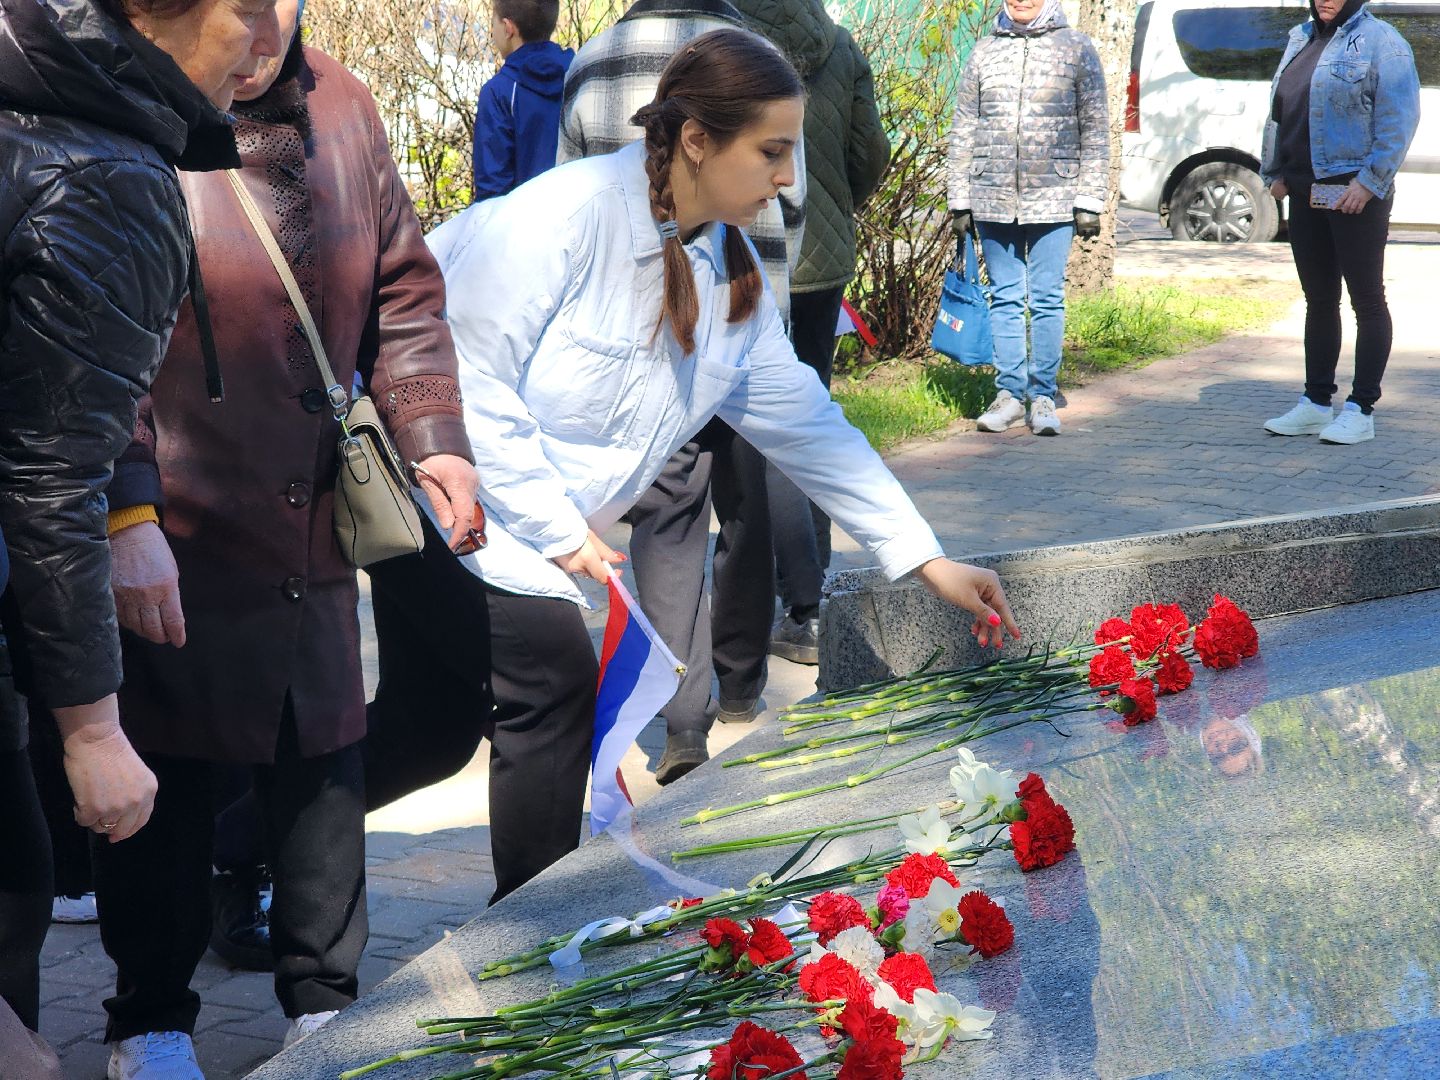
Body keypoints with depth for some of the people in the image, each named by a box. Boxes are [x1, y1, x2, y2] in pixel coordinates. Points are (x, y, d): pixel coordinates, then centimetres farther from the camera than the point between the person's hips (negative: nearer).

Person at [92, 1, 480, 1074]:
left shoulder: (342, 111, 6)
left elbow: (402, 293, 14)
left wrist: (436, 435, 2)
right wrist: (125, 515, -22)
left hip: (315, 535, 5)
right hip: (170, 546, -5)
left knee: (323, 768, 15)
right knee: (167, 790, 8)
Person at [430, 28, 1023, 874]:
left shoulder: (735, 278, 4)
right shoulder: (568, 212, -21)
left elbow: (807, 425, 6)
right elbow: (468, 377, -22)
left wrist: (929, 561, 2)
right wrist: (559, 531, -17)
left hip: (536, 536, 8)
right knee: (557, 668, -16)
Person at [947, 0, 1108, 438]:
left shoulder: (1077, 49, 4)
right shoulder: (984, 51, 10)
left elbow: (1095, 130, 3)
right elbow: (964, 131, 12)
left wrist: (1089, 202, -4)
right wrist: (960, 203, 7)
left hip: (1053, 202, -2)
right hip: (993, 202, 2)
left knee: (1046, 300, 1)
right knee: (1005, 300, 7)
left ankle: (1042, 396, 9)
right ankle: (1009, 393, 15)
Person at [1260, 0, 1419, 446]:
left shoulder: (1380, 42, -8)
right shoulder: (1301, 40, 16)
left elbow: (1399, 119, -14)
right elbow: (1278, 112, 20)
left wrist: (1368, 182, -18)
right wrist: (1275, 171, 11)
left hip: (1356, 195, -7)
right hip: (1304, 192, 8)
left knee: (1367, 300, 0)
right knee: (1318, 300, 12)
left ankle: (1360, 409, 3)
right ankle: (1315, 404, 18)